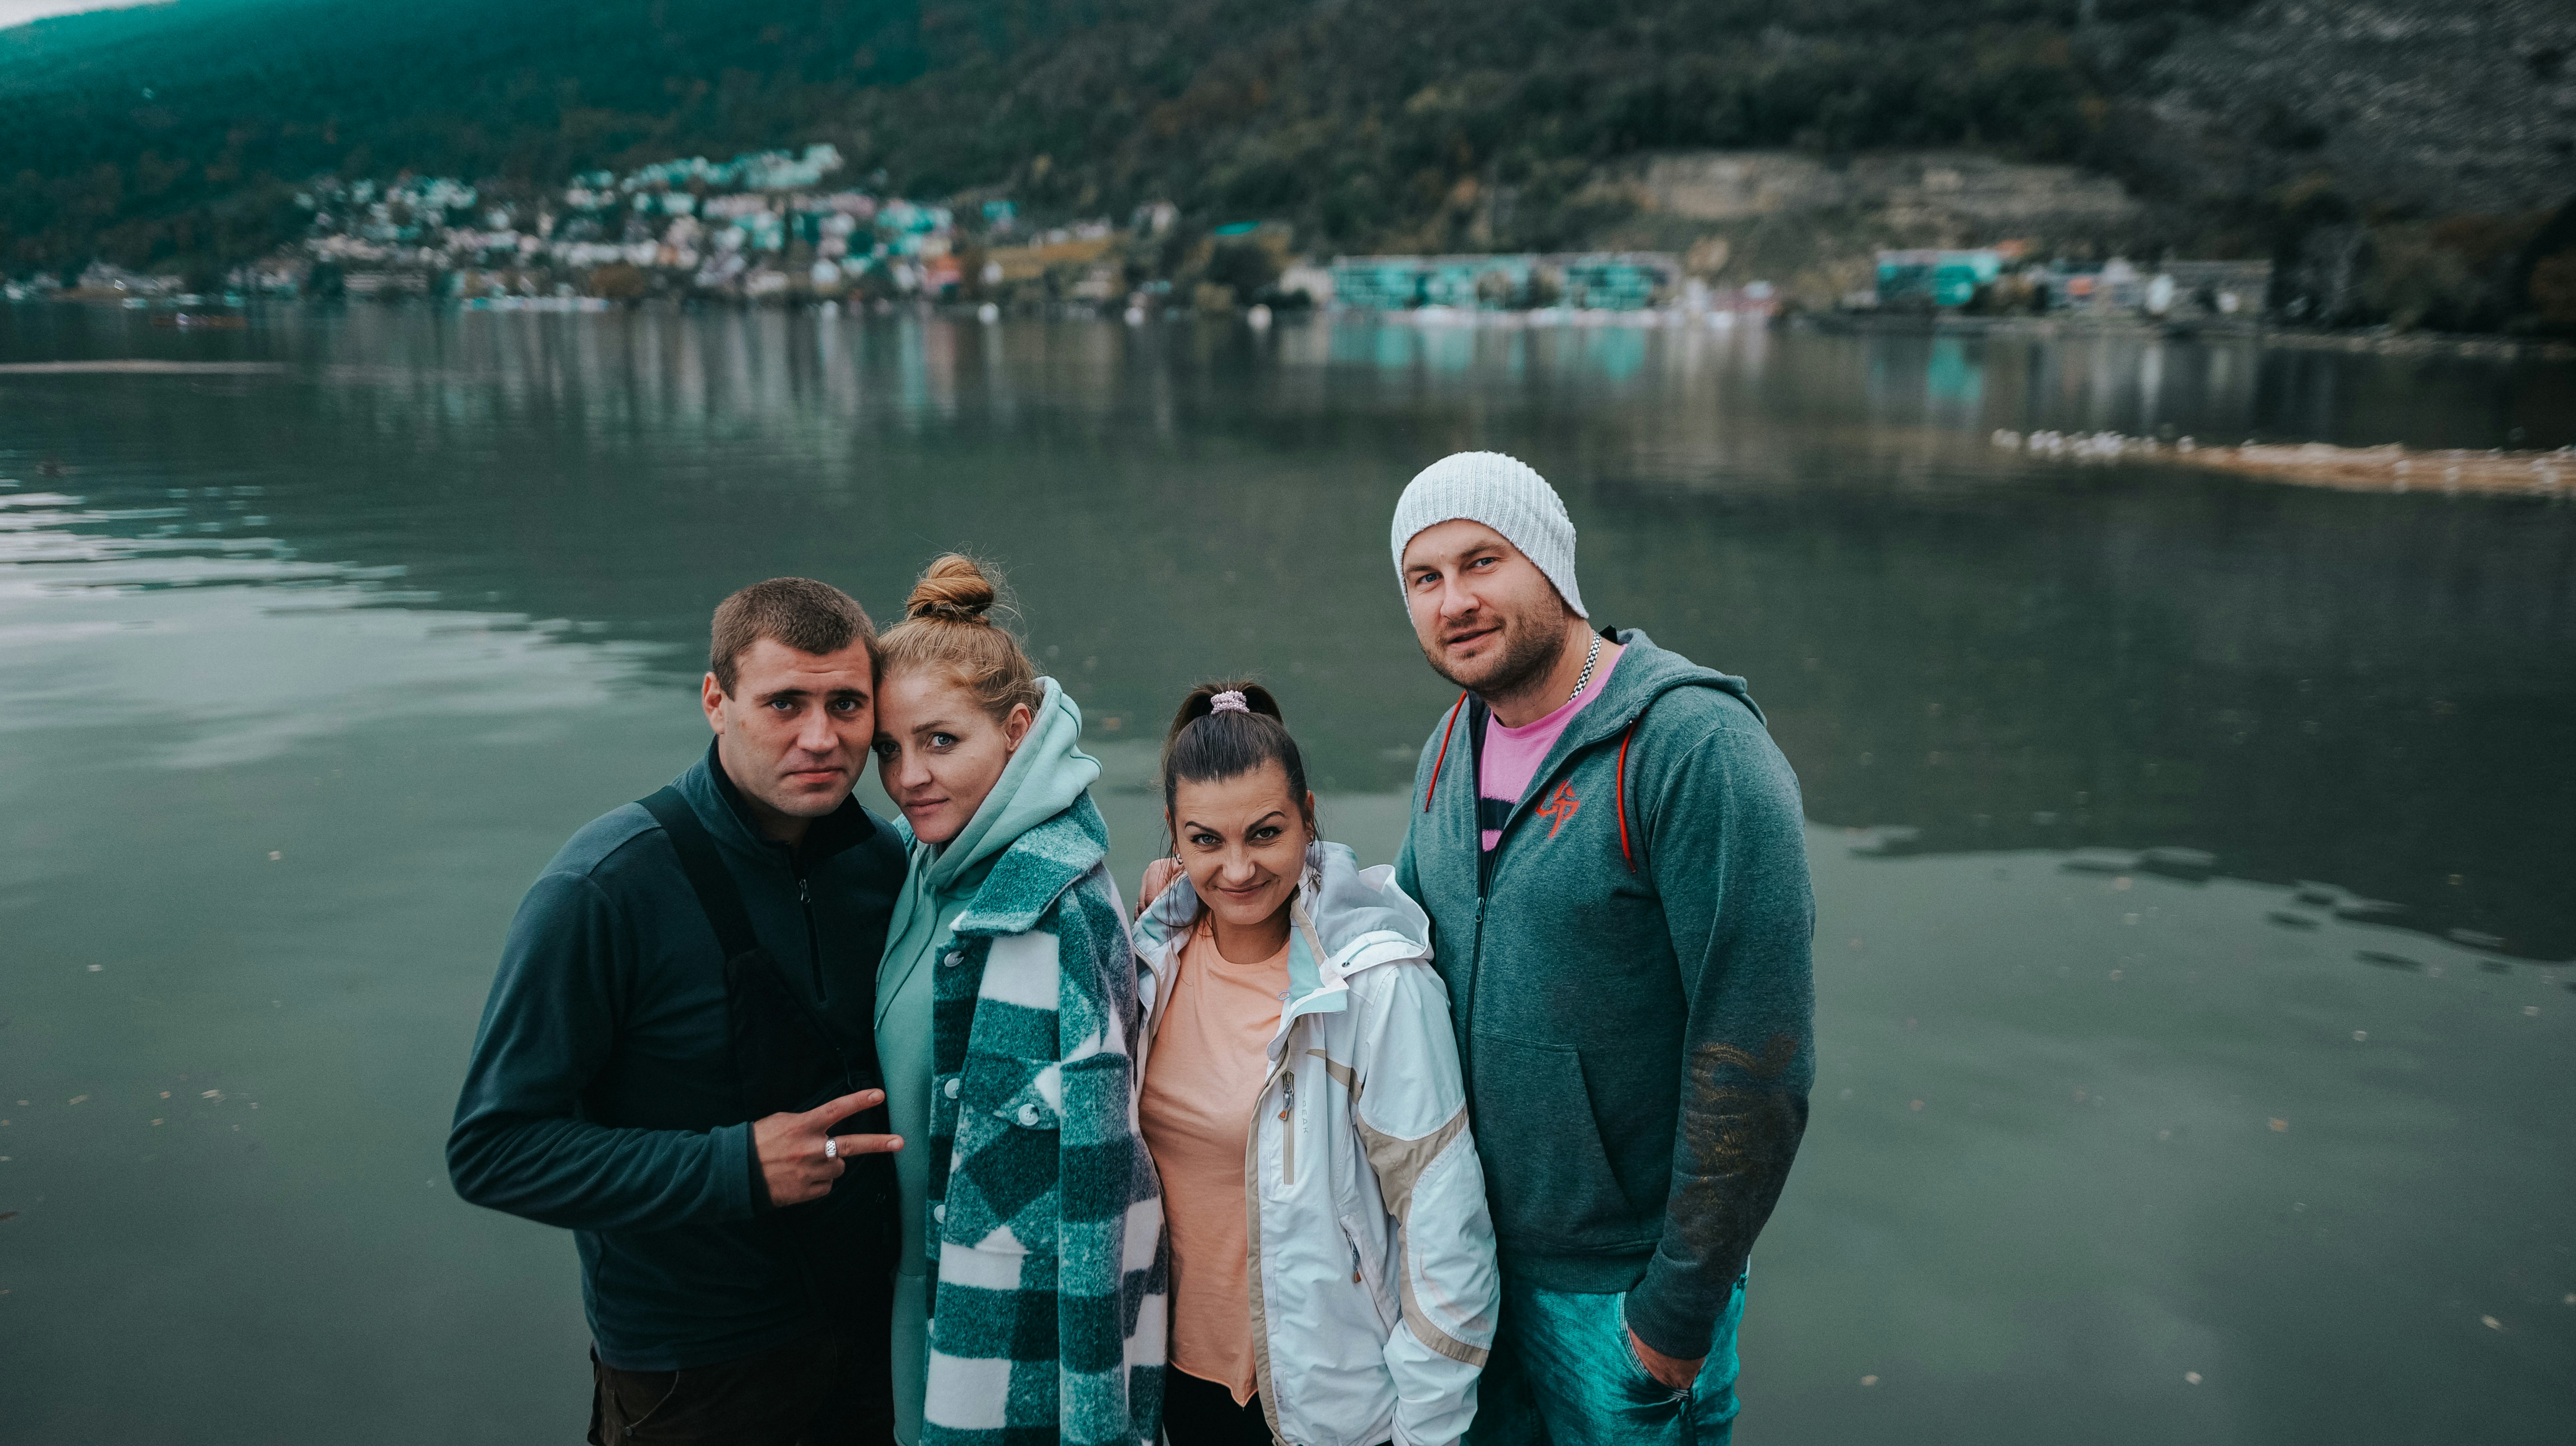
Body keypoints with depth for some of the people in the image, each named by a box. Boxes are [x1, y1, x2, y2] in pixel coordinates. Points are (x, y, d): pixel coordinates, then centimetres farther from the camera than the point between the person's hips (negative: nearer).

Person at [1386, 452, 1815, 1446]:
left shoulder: (1698, 748, -21)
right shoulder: (1452, 746, 3)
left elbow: (1756, 1061, -22)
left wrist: (1681, 1312, -17)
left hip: (1621, 1284, -6)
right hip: (1470, 1254, 6)